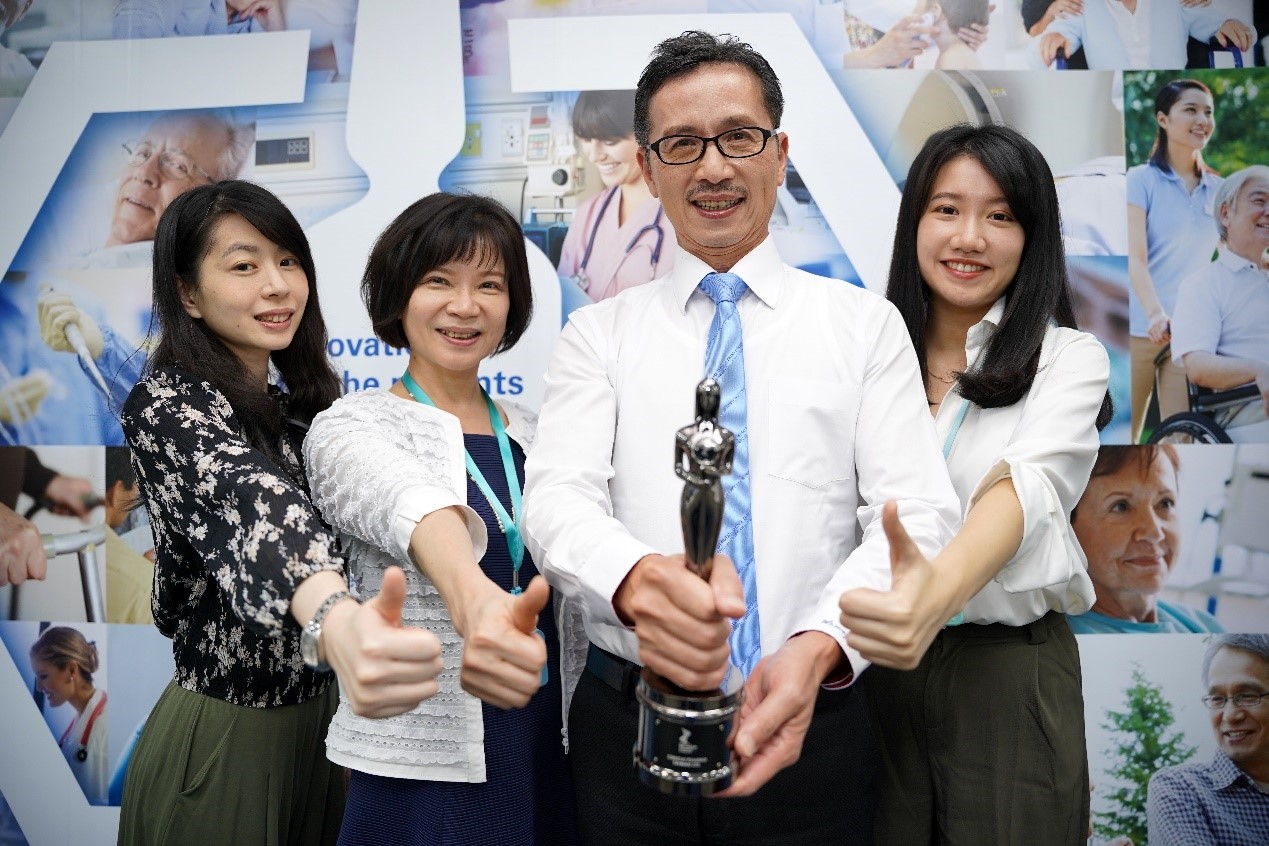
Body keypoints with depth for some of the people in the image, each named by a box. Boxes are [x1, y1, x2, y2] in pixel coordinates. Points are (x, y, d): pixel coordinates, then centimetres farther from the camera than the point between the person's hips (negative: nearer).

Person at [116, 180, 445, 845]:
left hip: (320, 716, 7)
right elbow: (249, 502, -39)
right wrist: (333, 621, -58)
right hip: (222, 740, -7)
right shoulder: (168, 406, -18)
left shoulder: (299, 403, 6)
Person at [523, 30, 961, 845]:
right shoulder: (597, 335, 4)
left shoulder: (866, 324, 2)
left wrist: (819, 646, -26)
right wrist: (635, 580, -33)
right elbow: (558, 495, -11)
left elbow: (917, 511, -8)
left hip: (810, 727, 0)